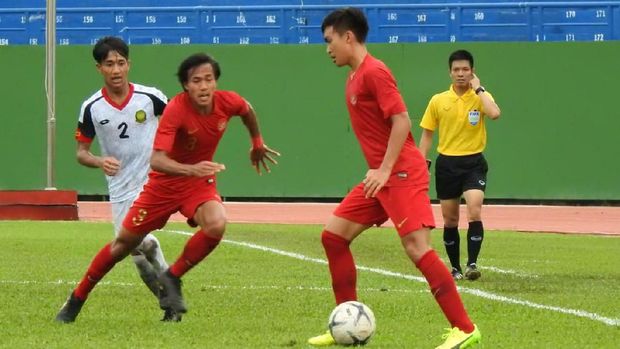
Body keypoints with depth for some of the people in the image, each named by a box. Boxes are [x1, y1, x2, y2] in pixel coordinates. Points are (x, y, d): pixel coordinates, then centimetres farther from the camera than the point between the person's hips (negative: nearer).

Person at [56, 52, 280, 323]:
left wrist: (257, 144, 24)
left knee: (216, 225, -29)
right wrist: (191, 170, -55)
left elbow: (247, 110, 11)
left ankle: (172, 278, -5)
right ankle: (76, 299, 26)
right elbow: (156, 160, -40)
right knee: (124, 243, 7)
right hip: (164, 183, -3)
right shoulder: (176, 110, -30)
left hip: (200, 181, 3)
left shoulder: (228, 102, -17)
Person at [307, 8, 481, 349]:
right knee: (333, 235, 7)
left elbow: (401, 120, -19)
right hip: (380, 176, 10)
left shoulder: (374, 72, -12)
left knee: (417, 246, -17)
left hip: (402, 173, -10)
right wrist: (376, 170, 19)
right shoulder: (354, 78, 16)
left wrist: (385, 169, -22)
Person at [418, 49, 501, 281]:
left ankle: (472, 264, -17)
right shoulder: (438, 101, 3)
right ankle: (455, 268, 19)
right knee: (450, 220, 8)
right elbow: (427, 134, 10)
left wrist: (478, 89, -16)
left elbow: (494, 113, -26)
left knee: (475, 212, -21)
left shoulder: (481, 97, -3)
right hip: (447, 164, 3)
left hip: (473, 162, -3)